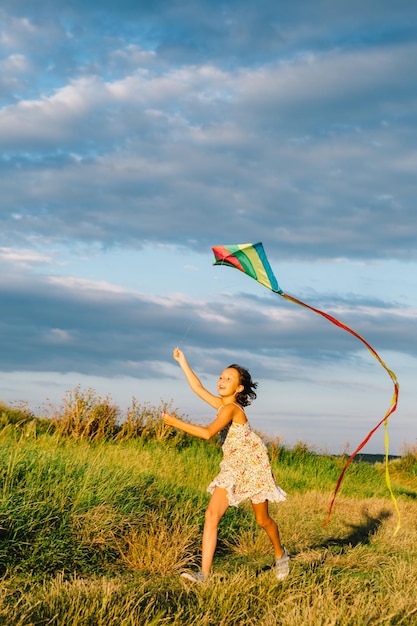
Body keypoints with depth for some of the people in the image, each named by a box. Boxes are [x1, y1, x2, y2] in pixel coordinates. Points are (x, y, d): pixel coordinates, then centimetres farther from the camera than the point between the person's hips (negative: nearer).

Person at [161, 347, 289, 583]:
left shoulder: (230, 408, -19)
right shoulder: (222, 404, 5)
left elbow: (208, 433, -31)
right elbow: (197, 387, 15)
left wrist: (177, 422, -28)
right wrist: (182, 361, 16)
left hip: (254, 466, -7)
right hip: (232, 469, 7)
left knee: (262, 519, 9)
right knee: (212, 514, -10)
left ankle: (280, 554, 39)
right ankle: (204, 573, -14)